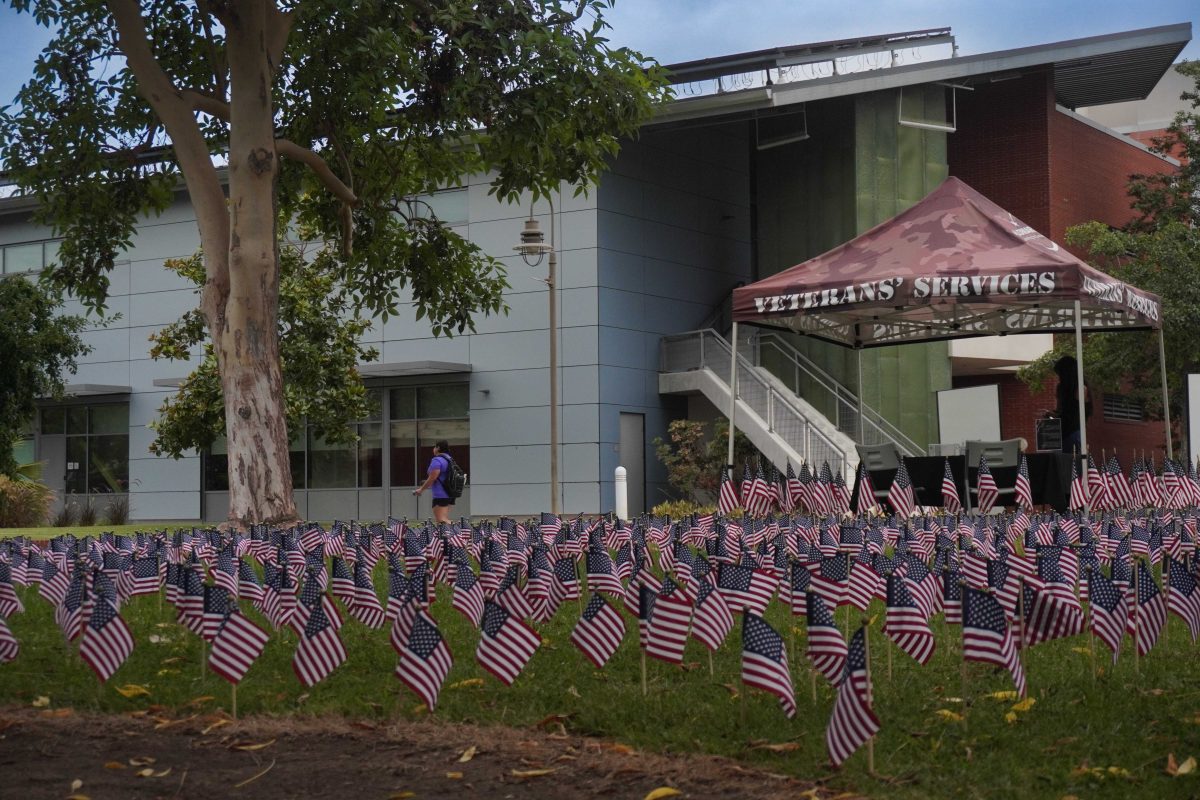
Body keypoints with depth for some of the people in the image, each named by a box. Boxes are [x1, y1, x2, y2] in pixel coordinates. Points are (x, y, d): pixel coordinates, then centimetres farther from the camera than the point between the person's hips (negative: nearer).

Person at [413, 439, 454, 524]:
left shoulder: (437, 460, -13)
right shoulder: (449, 460, 16)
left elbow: (432, 478, -17)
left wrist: (421, 489, -6)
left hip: (441, 495, -10)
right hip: (450, 495, 10)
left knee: (441, 520, -12)